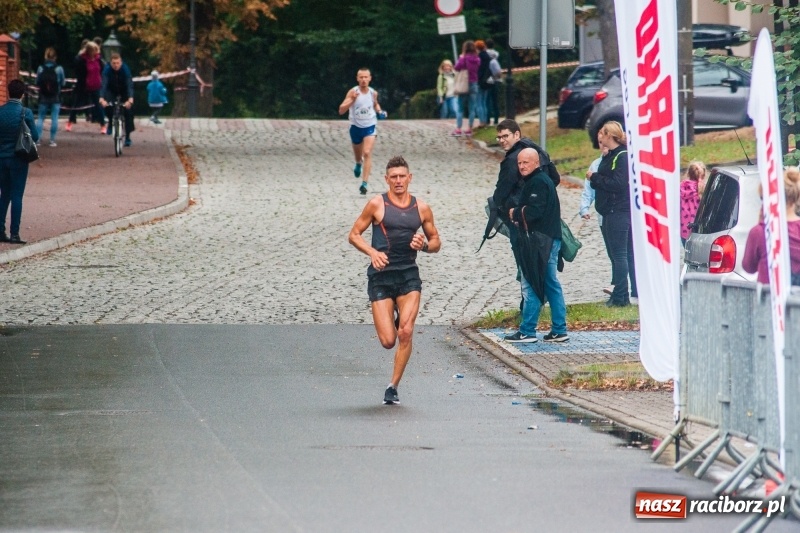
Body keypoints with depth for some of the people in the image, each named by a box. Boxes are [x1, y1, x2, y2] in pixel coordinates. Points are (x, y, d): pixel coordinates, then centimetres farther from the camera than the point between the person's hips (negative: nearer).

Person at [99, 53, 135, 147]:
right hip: (111, 91, 0)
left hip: (124, 92, 0)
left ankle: (127, 137, 2)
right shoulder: (107, 69, -29)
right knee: (107, 105, -28)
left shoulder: (125, 69, -31)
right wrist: (102, 99, -53)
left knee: (128, 111, -11)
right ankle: (111, 123, 2)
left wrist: (130, 99, -54)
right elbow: (104, 84, -38)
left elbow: (129, 85, -39)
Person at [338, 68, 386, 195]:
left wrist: (379, 112, -1)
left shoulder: (373, 93, -5)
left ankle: (365, 183, -21)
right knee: (358, 154, 19)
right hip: (356, 127, 0)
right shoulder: (352, 92, -14)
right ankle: (358, 164, 58)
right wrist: (352, 100, -36)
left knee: (367, 153, -19)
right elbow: (341, 110, -22)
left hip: (370, 127, 0)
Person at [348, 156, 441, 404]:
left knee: (406, 333, -16)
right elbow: (354, 235, 3)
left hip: (409, 275, 2)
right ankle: (393, 322, 35)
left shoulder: (422, 208, 7)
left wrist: (424, 245, -7)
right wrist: (372, 252, -15)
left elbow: (436, 241, 17)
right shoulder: (377, 204, 0)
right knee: (388, 341, -5)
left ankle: (393, 386, -2)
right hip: (381, 276, -2)